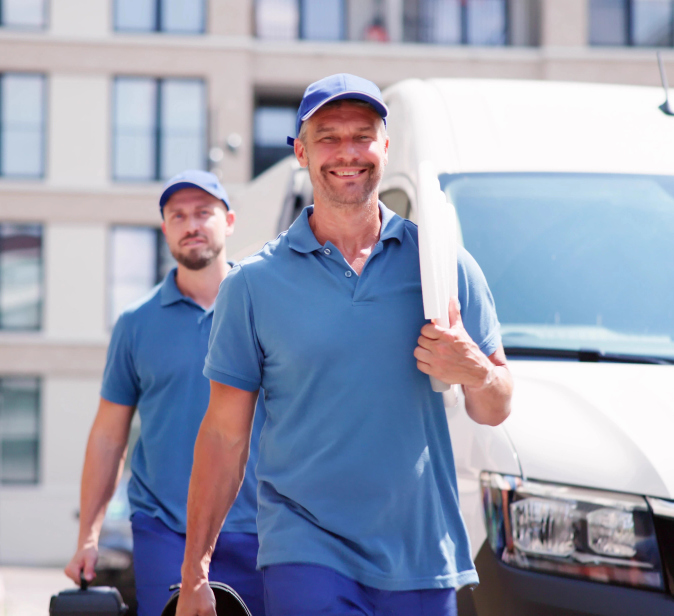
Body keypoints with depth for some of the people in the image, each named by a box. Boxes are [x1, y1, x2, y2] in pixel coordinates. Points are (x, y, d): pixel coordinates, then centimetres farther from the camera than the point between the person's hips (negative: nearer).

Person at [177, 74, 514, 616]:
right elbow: (224, 434, 4)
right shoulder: (254, 284, 3)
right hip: (305, 553, -2)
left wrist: (473, 370, -14)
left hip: (423, 560, 2)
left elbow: (495, 410, 9)